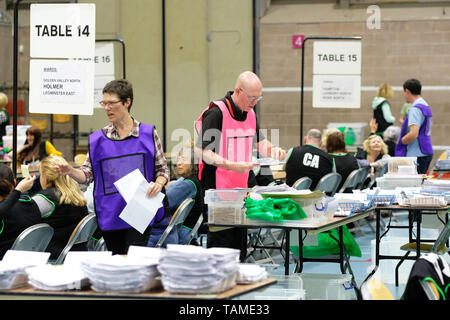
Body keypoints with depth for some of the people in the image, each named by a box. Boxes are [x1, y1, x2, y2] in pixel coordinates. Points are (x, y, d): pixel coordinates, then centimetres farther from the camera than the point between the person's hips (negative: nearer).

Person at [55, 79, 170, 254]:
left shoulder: (148, 134, 2)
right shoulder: (97, 139, 7)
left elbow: (162, 169, 8)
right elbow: (87, 174, 7)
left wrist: (158, 184, -12)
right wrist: (71, 171, -13)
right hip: (109, 215, 3)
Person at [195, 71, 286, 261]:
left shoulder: (250, 113, 11)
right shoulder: (216, 113, -14)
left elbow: (259, 142, 26)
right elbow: (202, 151, -18)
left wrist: (272, 149, 3)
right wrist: (232, 165, -28)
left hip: (241, 188, 8)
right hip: (218, 189, -8)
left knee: (240, 244, 9)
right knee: (221, 243, -8)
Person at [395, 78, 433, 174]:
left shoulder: (415, 109, -15)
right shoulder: (426, 106, 16)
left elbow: (413, 134, -24)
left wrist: (399, 141, -7)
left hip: (417, 155, -10)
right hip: (426, 153, 10)